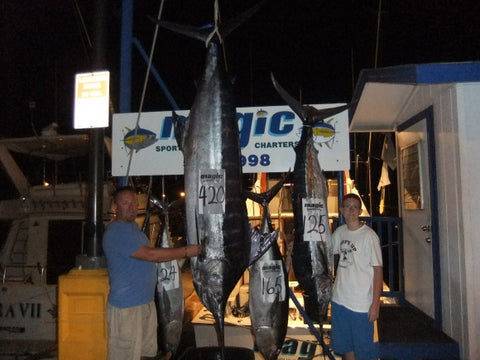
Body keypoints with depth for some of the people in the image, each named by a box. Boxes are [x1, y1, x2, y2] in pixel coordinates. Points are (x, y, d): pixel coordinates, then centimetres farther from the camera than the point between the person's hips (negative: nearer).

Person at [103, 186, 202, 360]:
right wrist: (186, 251, -18)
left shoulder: (132, 226, 13)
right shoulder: (117, 231, -19)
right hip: (126, 306, -9)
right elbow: (150, 254, -24)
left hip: (145, 302, 10)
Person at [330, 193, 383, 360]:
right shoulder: (340, 232, 4)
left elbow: (378, 269, -12)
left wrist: (375, 303, -14)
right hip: (339, 300, 6)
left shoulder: (369, 235, -13)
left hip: (361, 304, -5)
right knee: (345, 346, 19)